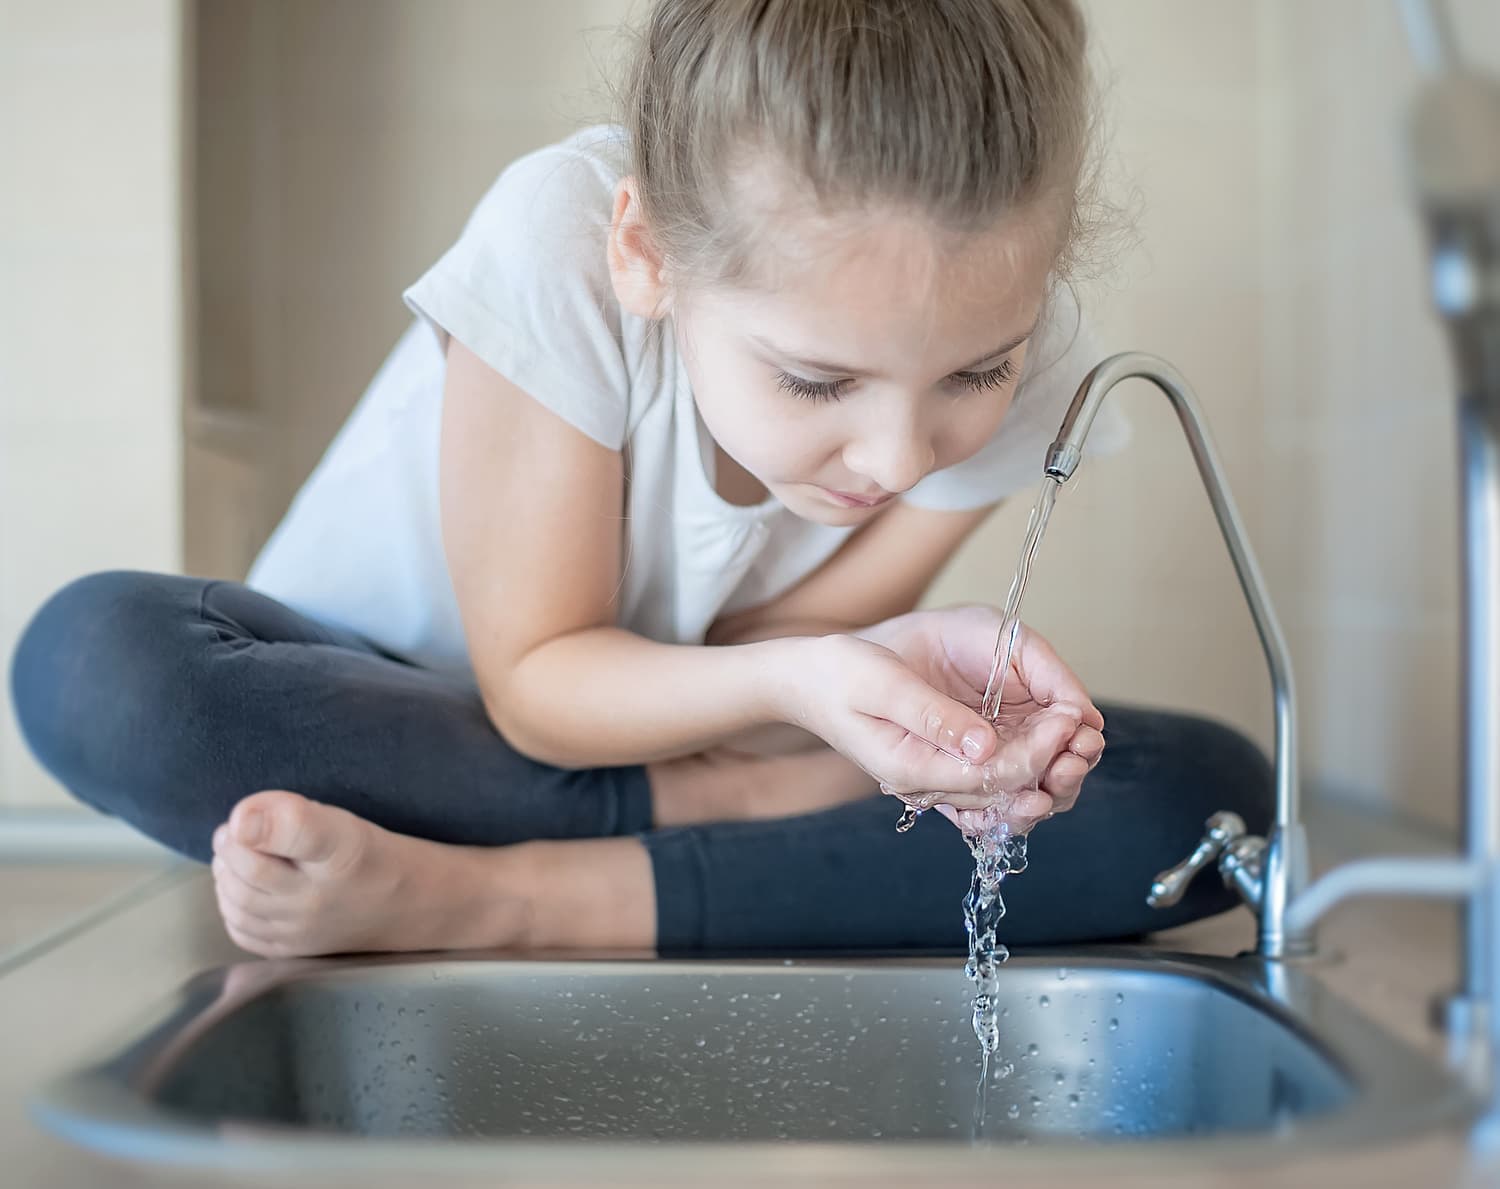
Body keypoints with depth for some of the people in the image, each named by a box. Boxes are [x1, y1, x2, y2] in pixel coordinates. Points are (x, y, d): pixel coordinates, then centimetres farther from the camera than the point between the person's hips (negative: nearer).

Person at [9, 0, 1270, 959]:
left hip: (681, 733, 2)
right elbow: (536, 682, -22)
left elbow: (748, 672, -16)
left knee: (1207, 793, -19)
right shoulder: (557, 251, -29)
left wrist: (893, 672, -39)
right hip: (395, 709, -1)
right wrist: (794, 682, -41)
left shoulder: (1013, 351, -21)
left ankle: (484, 897, -27)